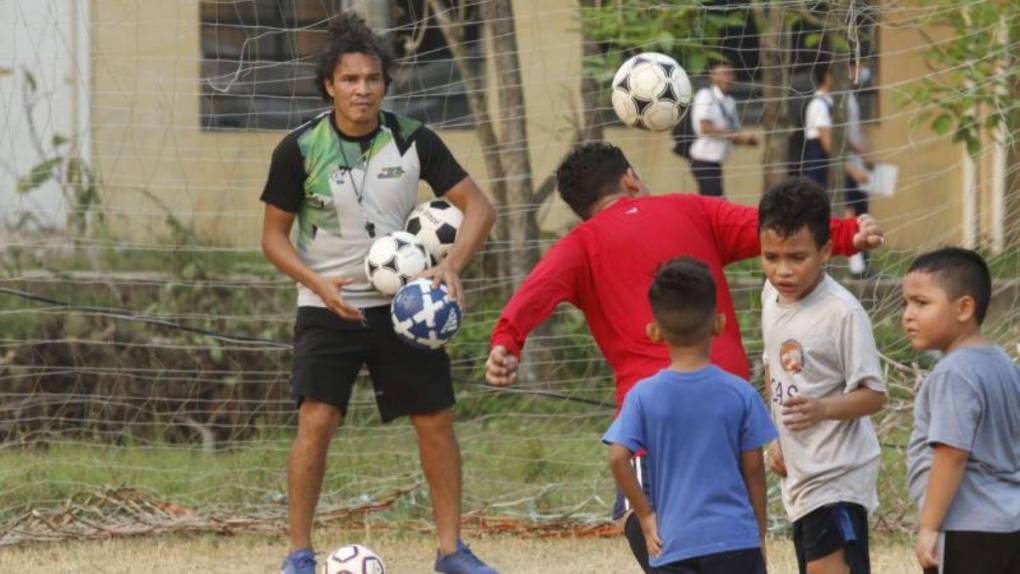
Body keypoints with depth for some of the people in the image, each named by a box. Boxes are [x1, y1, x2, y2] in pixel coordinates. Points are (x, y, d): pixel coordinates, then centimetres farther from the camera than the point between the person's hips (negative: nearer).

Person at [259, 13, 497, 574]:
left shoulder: (413, 140, -7)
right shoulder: (300, 149, -11)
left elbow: (478, 206, -2)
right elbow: (273, 235, -2)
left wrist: (451, 265, -19)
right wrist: (318, 284, -18)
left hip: (403, 304, 2)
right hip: (328, 309, -2)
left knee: (436, 420, 1)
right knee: (316, 420, -15)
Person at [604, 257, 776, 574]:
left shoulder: (644, 396, -3)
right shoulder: (740, 394, -2)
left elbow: (618, 457, -12)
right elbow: (754, 468, 2)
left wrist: (646, 516, -1)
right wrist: (760, 537, 13)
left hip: (672, 546, 0)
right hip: (734, 541, 0)